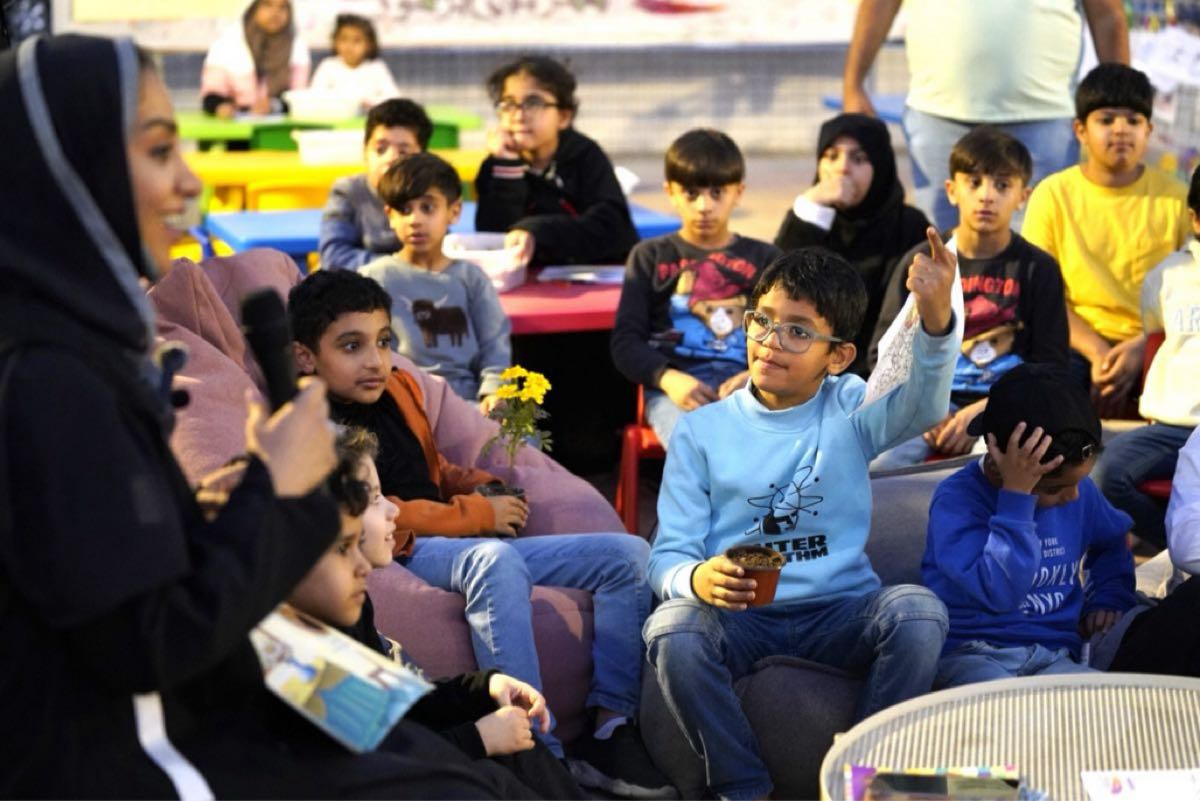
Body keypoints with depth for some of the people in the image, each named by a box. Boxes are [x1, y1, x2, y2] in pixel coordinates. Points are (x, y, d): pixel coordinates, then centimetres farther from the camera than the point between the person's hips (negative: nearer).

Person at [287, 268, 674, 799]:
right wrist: (477, 516, -14)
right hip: (404, 556, -9)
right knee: (494, 559, -41)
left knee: (626, 555, 1)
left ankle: (610, 729, -8)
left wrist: (478, 486, 7)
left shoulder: (399, 388, 15)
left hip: (476, 547, 9)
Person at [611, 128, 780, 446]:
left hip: (741, 384, 1)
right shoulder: (651, 256, 21)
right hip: (674, 387, 0)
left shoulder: (763, 258, 23)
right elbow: (625, 340, 12)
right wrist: (667, 378, -10)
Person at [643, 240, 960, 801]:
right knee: (673, 629, -32)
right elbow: (668, 555, 1)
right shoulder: (701, 431, 5)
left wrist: (936, 318, -38)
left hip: (839, 613, 0)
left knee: (919, 610, -29)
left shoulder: (849, 410, 5)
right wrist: (696, 580, -25)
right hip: (739, 620, 0)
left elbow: (922, 406, -18)